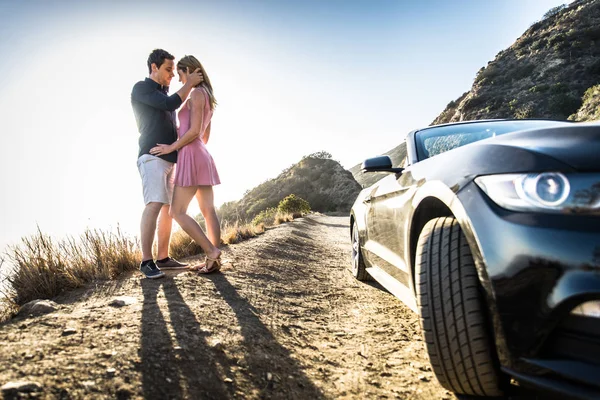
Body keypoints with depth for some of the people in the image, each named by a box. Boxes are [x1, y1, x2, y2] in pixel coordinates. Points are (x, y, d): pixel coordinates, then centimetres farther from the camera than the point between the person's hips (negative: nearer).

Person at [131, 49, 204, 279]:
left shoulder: (164, 96, 26)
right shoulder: (141, 88, 0)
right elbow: (171, 104, -14)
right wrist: (190, 83, -2)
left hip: (170, 158, 9)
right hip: (152, 157, -9)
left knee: (170, 208, 4)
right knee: (154, 206, -19)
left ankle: (163, 257, 9)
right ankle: (147, 261, -16)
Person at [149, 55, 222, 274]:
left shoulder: (197, 93, -9)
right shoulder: (208, 98, 20)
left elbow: (194, 131, -17)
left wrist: (171, 148, -9)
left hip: (192, 157, -10)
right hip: (203, 157, 10)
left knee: (177, 211, -5)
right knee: (208, 211, 4)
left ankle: (212, 252, -8)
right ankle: (214, 260, 5)